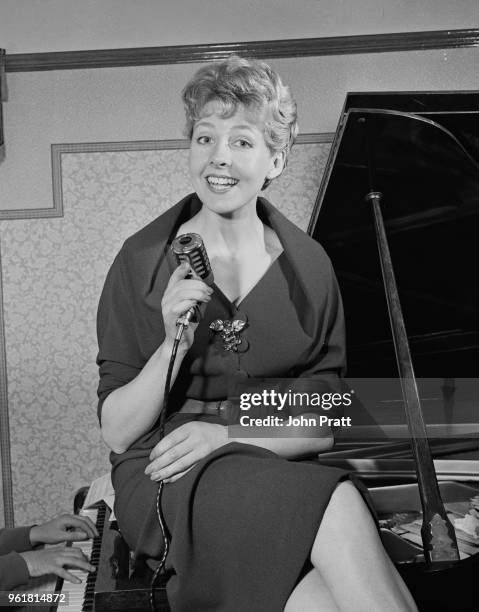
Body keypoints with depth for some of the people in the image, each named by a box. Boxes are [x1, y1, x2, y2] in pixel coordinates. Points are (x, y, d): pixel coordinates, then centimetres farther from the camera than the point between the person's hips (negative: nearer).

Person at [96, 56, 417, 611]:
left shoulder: (308, 265, 5)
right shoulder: (143, 260, -1)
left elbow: (325, 427, 5)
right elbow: (117, 434, -2)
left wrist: (228, 435, -13)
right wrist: (173, 344, -18)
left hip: (278, 477, 2)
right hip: (165, 482, -2)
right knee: (340, 504, -30)